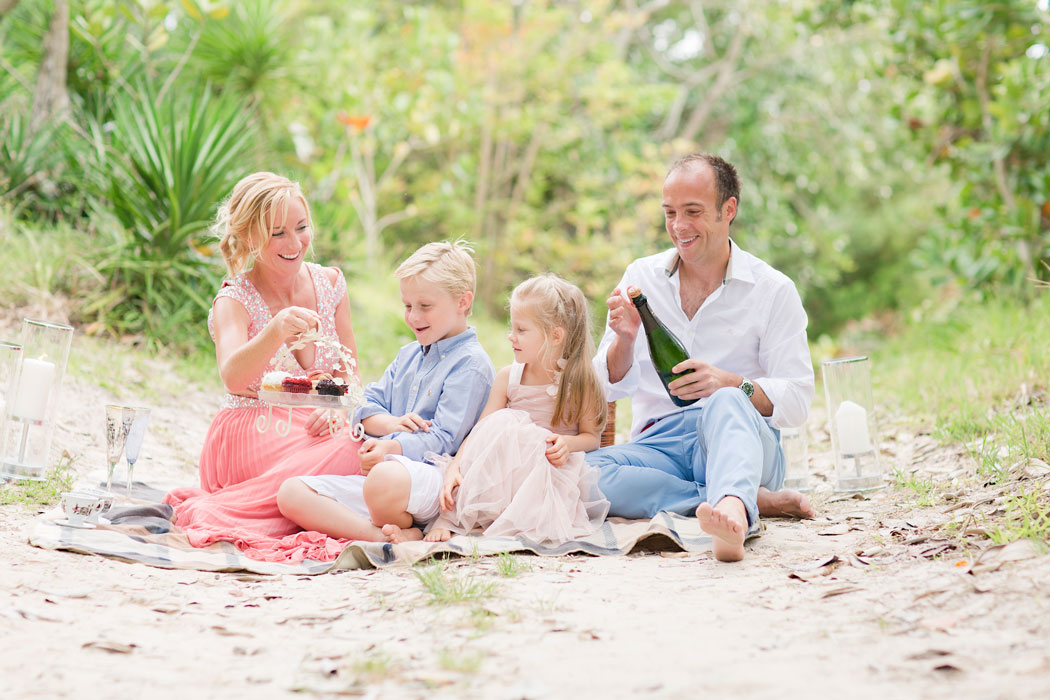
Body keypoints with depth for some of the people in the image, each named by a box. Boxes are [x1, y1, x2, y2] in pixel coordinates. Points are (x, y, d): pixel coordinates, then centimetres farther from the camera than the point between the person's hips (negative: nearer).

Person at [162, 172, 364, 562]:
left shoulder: (330, 283, 8)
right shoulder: (235, 301, -8)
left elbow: (350, 371, 12)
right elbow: (233, 378, -27)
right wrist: (276, 332, -48)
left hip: (312, 432, 6)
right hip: (251, 437, -6)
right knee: (349, 456, -32)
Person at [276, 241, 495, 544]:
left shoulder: (470, 363, -3)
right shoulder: (408, 355, 25)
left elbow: (444, 438, -12)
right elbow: (368, 407, 19)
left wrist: (392, 447, -29)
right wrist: (391, 423, -5)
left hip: (433, 473, -9)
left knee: (386, 479, -46)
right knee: (291, 493, -13)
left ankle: (392, 527, -14)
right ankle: (384, 537, -29)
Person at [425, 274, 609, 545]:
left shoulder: (579, 382, -6)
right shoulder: (508, 377, 2)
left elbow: (591, 436, 1)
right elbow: (479, 431, -2)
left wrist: (567, 443, -21)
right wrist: (453, 468, -17)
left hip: (551, 468, -2)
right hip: (506, 467, 3)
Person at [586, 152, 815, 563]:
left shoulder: (773, 290, 4)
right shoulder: (641, 277, 13)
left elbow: (798, 400, -2)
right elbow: (610, 388, 12)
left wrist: (732, 385, -22)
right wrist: (625, 339, -10)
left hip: (741, 439, -3)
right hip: (659, 443, 3)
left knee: (726, 403, -38)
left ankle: (731, 509, -67)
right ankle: (749, 502, -29)